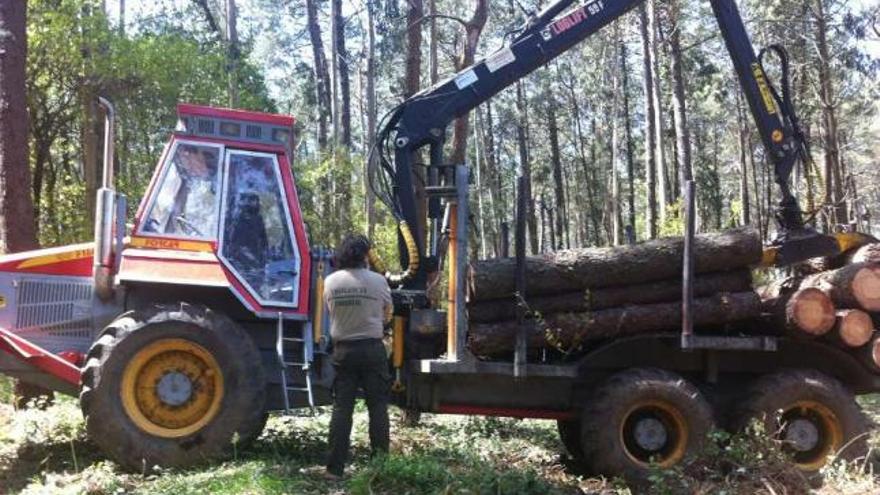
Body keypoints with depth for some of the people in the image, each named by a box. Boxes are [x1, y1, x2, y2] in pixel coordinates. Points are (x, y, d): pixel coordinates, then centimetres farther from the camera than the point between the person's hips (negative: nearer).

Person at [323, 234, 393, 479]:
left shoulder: (330, 282, -1)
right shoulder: (377, 281, -7)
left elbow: (331, 312, 10)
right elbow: (386, 316, 4)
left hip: (343, 349, 2)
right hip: (372, 348, -2)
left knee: (341, 408, 5)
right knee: (377, 407, 6)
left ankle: (335, 468, 6)